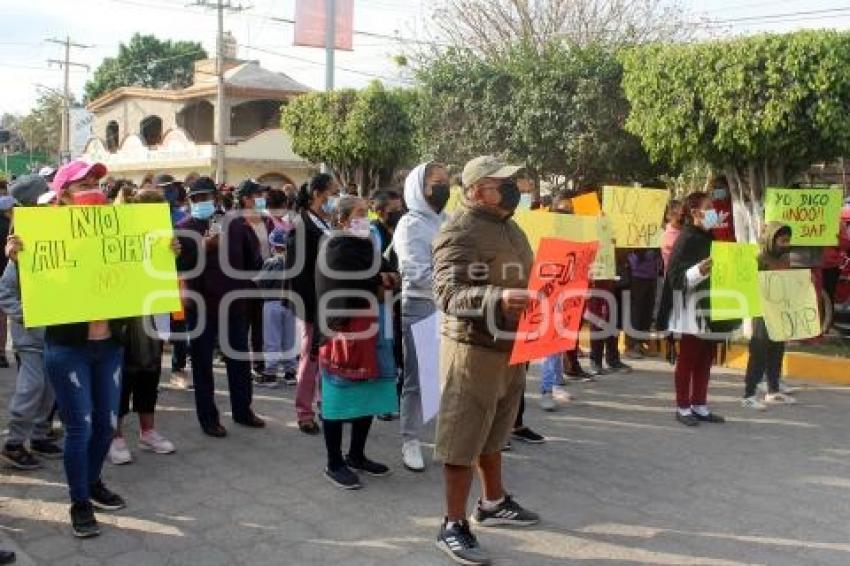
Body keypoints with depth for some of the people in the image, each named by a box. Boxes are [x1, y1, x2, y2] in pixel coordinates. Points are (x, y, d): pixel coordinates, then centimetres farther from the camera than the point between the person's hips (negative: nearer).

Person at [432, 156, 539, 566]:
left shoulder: (508, 227, 13)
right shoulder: (458, 231, -17)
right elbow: (447, 293, -27)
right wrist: (497, 299, -40)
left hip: (509, 346, 9)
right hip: (473, 348, -9)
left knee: (493, 433, 22)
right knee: (464, 439, -1)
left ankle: (493, 504, 37)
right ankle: (453, 526, 9)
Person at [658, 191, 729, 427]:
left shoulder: (709, 238, 12)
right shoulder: (687, 239, -13)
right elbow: (677, 277, -20)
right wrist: (699, 270, -35)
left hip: (710, 309, 8)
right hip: (692, 311, -8)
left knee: (705, 359, 12)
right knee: (688, 359, 0)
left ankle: (700, 406, 20)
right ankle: (683, 408, 9)